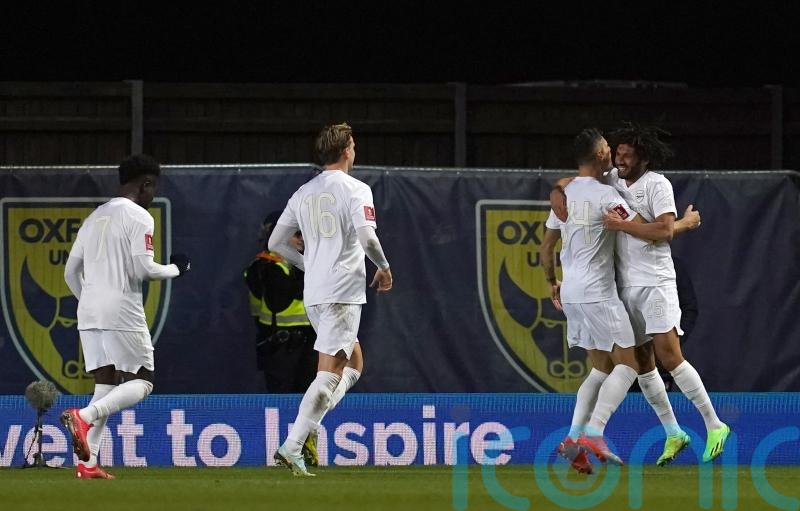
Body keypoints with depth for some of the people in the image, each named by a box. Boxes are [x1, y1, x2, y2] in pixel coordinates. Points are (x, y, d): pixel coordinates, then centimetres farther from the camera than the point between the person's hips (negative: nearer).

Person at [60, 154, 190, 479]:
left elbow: (71, 272, 19)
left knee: (106, 385, 9)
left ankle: (87, 463, -2)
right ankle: (84, 416, -23)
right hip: (122, 312, -7)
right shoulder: (139, 217, -5)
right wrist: (175, 269, 4)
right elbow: (143, 269, -14)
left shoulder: (95, 218, 18)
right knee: (141, 382, 0)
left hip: (88, 312, 7)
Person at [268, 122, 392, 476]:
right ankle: (292, 446, -18)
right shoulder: (355, 190, -6)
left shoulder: (303, 194, 14)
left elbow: (276, 242, 17)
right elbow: (367, 237, -19)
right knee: (329, 372, -9)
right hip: (343, 291, -7)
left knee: (354, 363, 20)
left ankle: (309, 423, 2)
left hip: (314, 294, 7)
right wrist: (384, 267, -2)